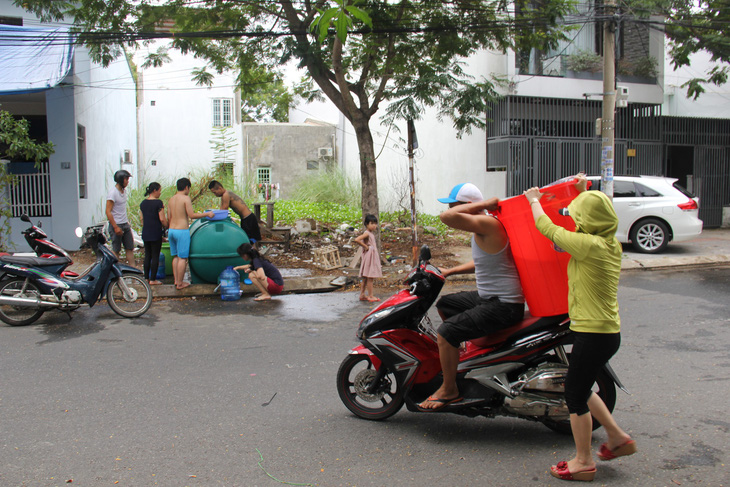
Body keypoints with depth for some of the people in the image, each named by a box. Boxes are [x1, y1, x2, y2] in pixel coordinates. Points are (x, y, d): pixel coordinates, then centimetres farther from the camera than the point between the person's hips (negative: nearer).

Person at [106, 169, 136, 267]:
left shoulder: (124, 191, 11)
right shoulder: (113, 193, -14)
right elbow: (108, 212, -18)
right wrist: (116, 227, -21)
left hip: (125, 225, 8)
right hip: (116, 225, -8)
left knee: (130, 248, 6)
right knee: (116, 251, 0)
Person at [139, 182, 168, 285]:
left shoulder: (143, 203, 8)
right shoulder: (158, 203, -13)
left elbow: (141, 218, 13)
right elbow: (162, 219, -14)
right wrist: (167, 226, 2)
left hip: (145, 232, 7)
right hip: (156, 232, -6)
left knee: (147, 255, 14)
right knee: (155, 256, 0)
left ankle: (146, 277, 19)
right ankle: (153, 279, 2)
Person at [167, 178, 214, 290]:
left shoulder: (171, 200, 10)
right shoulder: (186, 198, -10)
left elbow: (169, 218, 13)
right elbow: (192, 215, -16)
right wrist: (207, 214, -7)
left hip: (171, 230, 7)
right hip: (182, 231, -7)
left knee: (175, 256, 15)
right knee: (182, 258, -1)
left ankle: (176, 280, 18)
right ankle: (180, 283, 1)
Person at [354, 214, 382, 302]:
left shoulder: (371, 233, 13)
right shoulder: (367, 233, -15)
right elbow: (357, 240, -28)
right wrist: (365, 246, -19)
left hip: (373, 255, 10)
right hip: (369, 255, -10)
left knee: (365, 277, 12)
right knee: (370, 277, -5)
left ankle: (362, 295, 16)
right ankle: (370, 296, -1)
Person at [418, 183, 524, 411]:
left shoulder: (487, 223, -21)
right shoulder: (480, 227, 11)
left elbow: (447, 217, -36)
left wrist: (483, 203, -24)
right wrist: (449, 272, 19)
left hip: (504, 305, -11)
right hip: (488, 297, 11)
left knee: (446, 332, -18)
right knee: (444, 304, 25)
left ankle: (449, 390, -2)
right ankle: (460, 353, 36)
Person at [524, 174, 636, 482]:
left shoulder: (588, 245, -21)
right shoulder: (611, 244, 5)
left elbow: (547, 228, -8)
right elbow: (595, 217, 29)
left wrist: (534, 201, 8)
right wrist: (583, 193, 34)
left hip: (593, 334, -9)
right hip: (608, 330, 9)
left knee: (575, 393, 6)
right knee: (580, 388, 24)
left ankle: (583, 462, 19)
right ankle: (617, 438, 33)